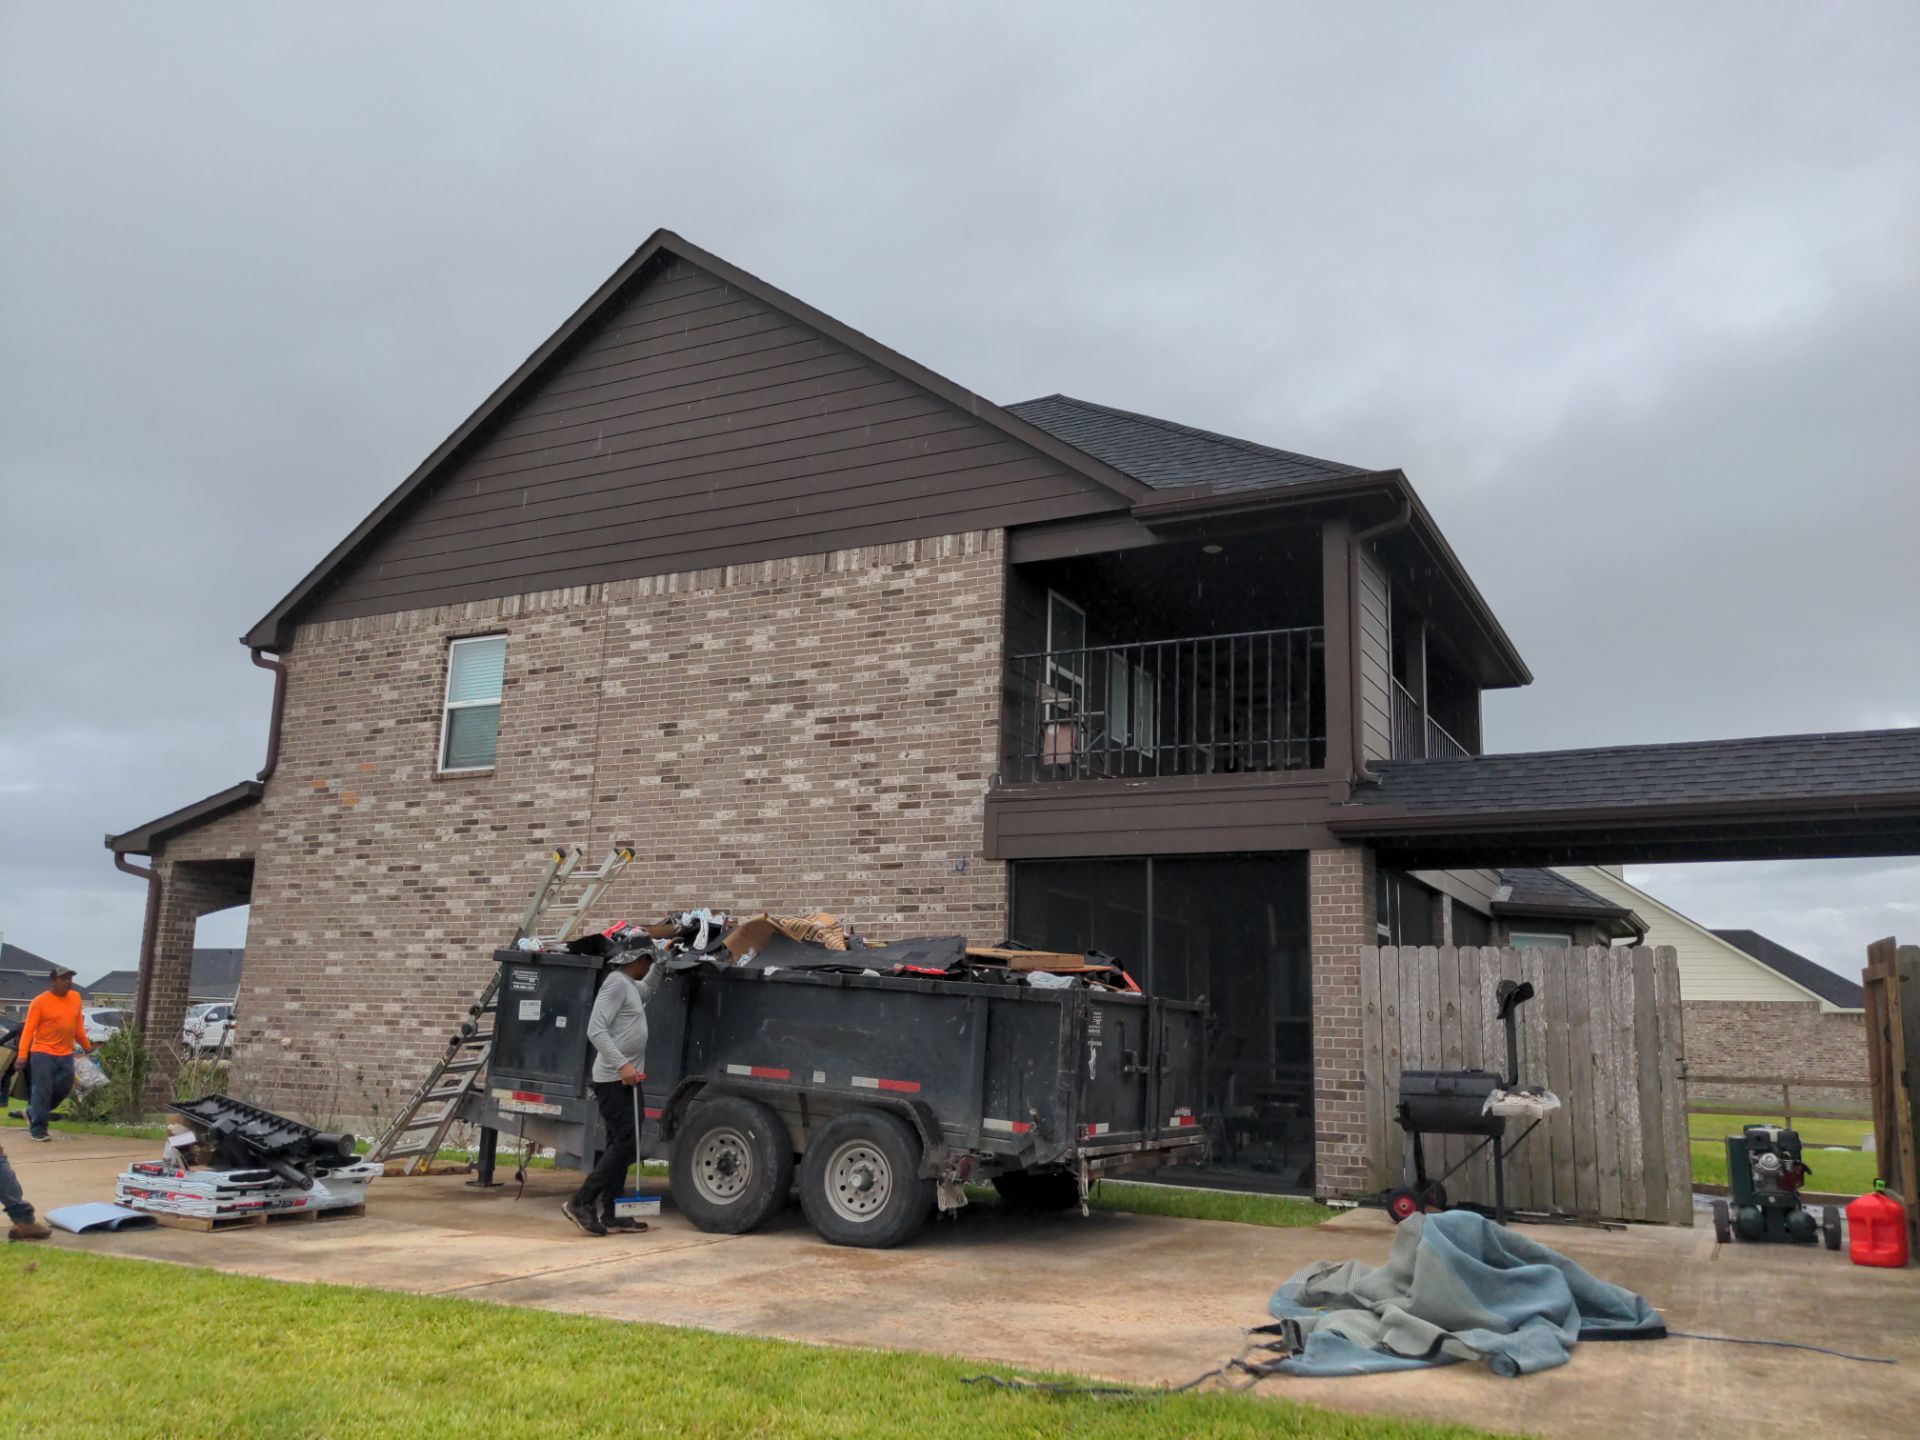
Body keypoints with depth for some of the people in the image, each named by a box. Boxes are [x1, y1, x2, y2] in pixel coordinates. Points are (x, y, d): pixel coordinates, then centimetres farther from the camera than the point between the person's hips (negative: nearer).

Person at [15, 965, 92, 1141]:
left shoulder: (75, 997, 7)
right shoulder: (40, 1002, -9)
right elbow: (28, 1029, -12)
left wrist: (86, 1046, 22)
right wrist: (22, 1055, -20)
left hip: (66, 1055, 6)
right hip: (43, 1054, -6)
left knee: (63, 1090, 10)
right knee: (42, 1091, -4)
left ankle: (32, 1113, 32)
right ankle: (38, 1130, 5)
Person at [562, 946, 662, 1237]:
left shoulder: (631, 986, 17)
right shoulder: (616, 983, -12)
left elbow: (648, 986, 41)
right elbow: (596, 1030, -21)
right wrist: (622, 1064, -27)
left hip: (628, 1080, 10)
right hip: (614, 1080, -10)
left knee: (621, 1146, 11)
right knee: (626, 1144, -12)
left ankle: (609, 1213, 15)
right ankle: (581, 1203, -7)